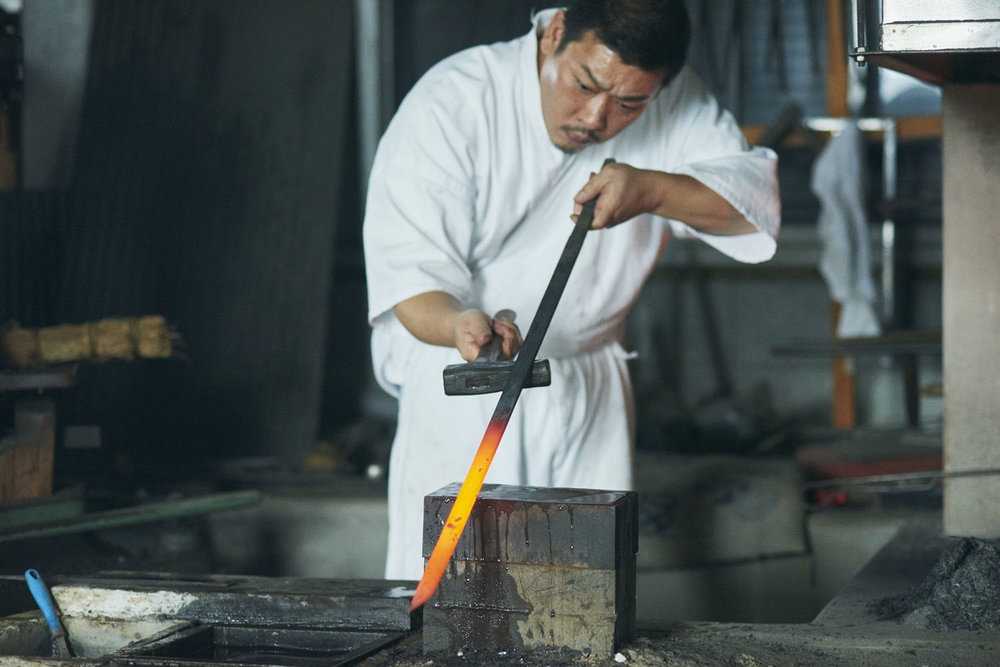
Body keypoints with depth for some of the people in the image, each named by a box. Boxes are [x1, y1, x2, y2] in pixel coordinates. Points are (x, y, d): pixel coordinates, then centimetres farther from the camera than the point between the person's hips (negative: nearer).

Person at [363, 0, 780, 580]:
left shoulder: (675, 101, -7)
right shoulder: (450, 104, -20)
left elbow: (759, 201, -11)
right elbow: (411, 272, -22)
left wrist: (651, 190, -26)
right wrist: (458, 323, -44)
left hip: (591, 381, 3)